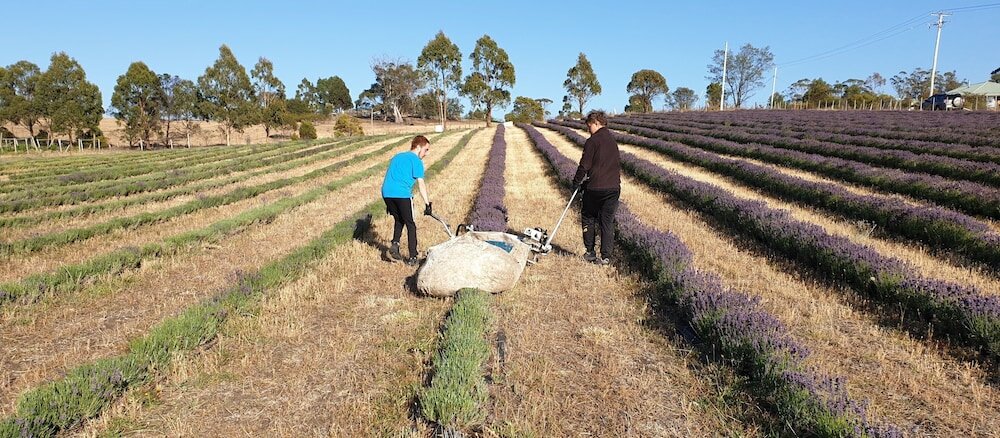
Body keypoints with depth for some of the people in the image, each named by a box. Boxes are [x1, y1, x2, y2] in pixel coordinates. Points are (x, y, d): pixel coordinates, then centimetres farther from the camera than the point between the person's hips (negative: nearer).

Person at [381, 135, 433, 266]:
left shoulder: (397, 156, 25)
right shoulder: (416, 160, 3)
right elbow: (421, 183, -5)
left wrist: (389, 203, 30)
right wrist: (427, 204, -7)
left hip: (386, 192, 6)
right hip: (402, 194, -6)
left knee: (398, 220, 25)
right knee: (410, 225, 7)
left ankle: (394, 244, 6)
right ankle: (412, 258, 7)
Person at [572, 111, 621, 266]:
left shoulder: (592, 141, -8)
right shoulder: (613, 141, 13)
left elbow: (584, 166, -9)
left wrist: (576, 182, 5)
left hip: (595, 188, -5)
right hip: (614, 187, 5)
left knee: (588, 219, 13)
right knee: (608, 222, 8)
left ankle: (590, 253, 17)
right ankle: (606, 257, 6)